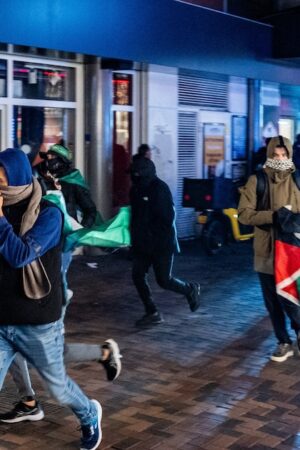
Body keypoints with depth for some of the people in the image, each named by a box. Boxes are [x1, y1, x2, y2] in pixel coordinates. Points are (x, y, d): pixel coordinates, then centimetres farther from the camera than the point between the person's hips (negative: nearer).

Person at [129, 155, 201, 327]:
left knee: (164, 280, 0)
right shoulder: (136, 189, 6)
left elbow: (167, 218, -19)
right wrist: (135, 236, 6)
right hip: (142, 242, 7)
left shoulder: (160, 188, -17)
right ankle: (152, 313, 12)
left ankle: (191, 289, 29)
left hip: (162, 243, -7)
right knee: (138, 276, 1)